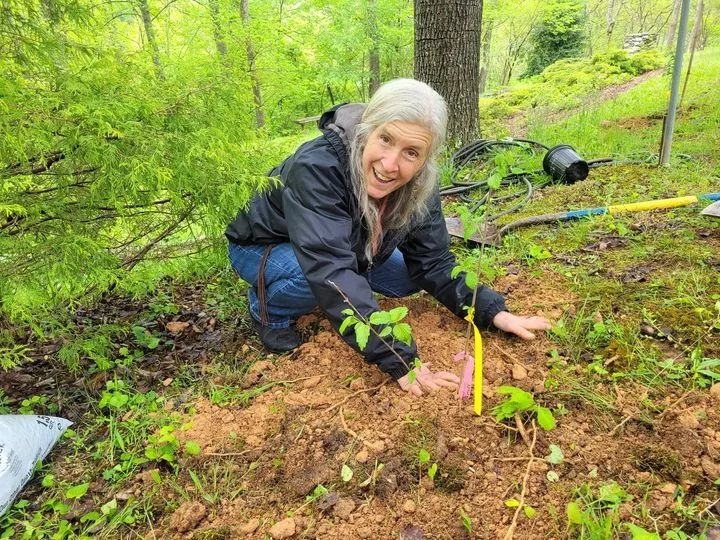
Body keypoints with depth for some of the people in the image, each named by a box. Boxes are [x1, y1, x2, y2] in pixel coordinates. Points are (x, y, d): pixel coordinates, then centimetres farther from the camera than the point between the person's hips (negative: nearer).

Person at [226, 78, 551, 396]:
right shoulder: (316, 167, -39)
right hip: (264, 247, -5)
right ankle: (268, 307, -2)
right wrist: (399, 361, -48)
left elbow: (433, 263, -13)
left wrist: (493, 312, -26)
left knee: (407, 275, -9)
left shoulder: (418, 186, -20)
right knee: (319, 278, -35)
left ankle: (321, 299, 12)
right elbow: (332, 273, -46)